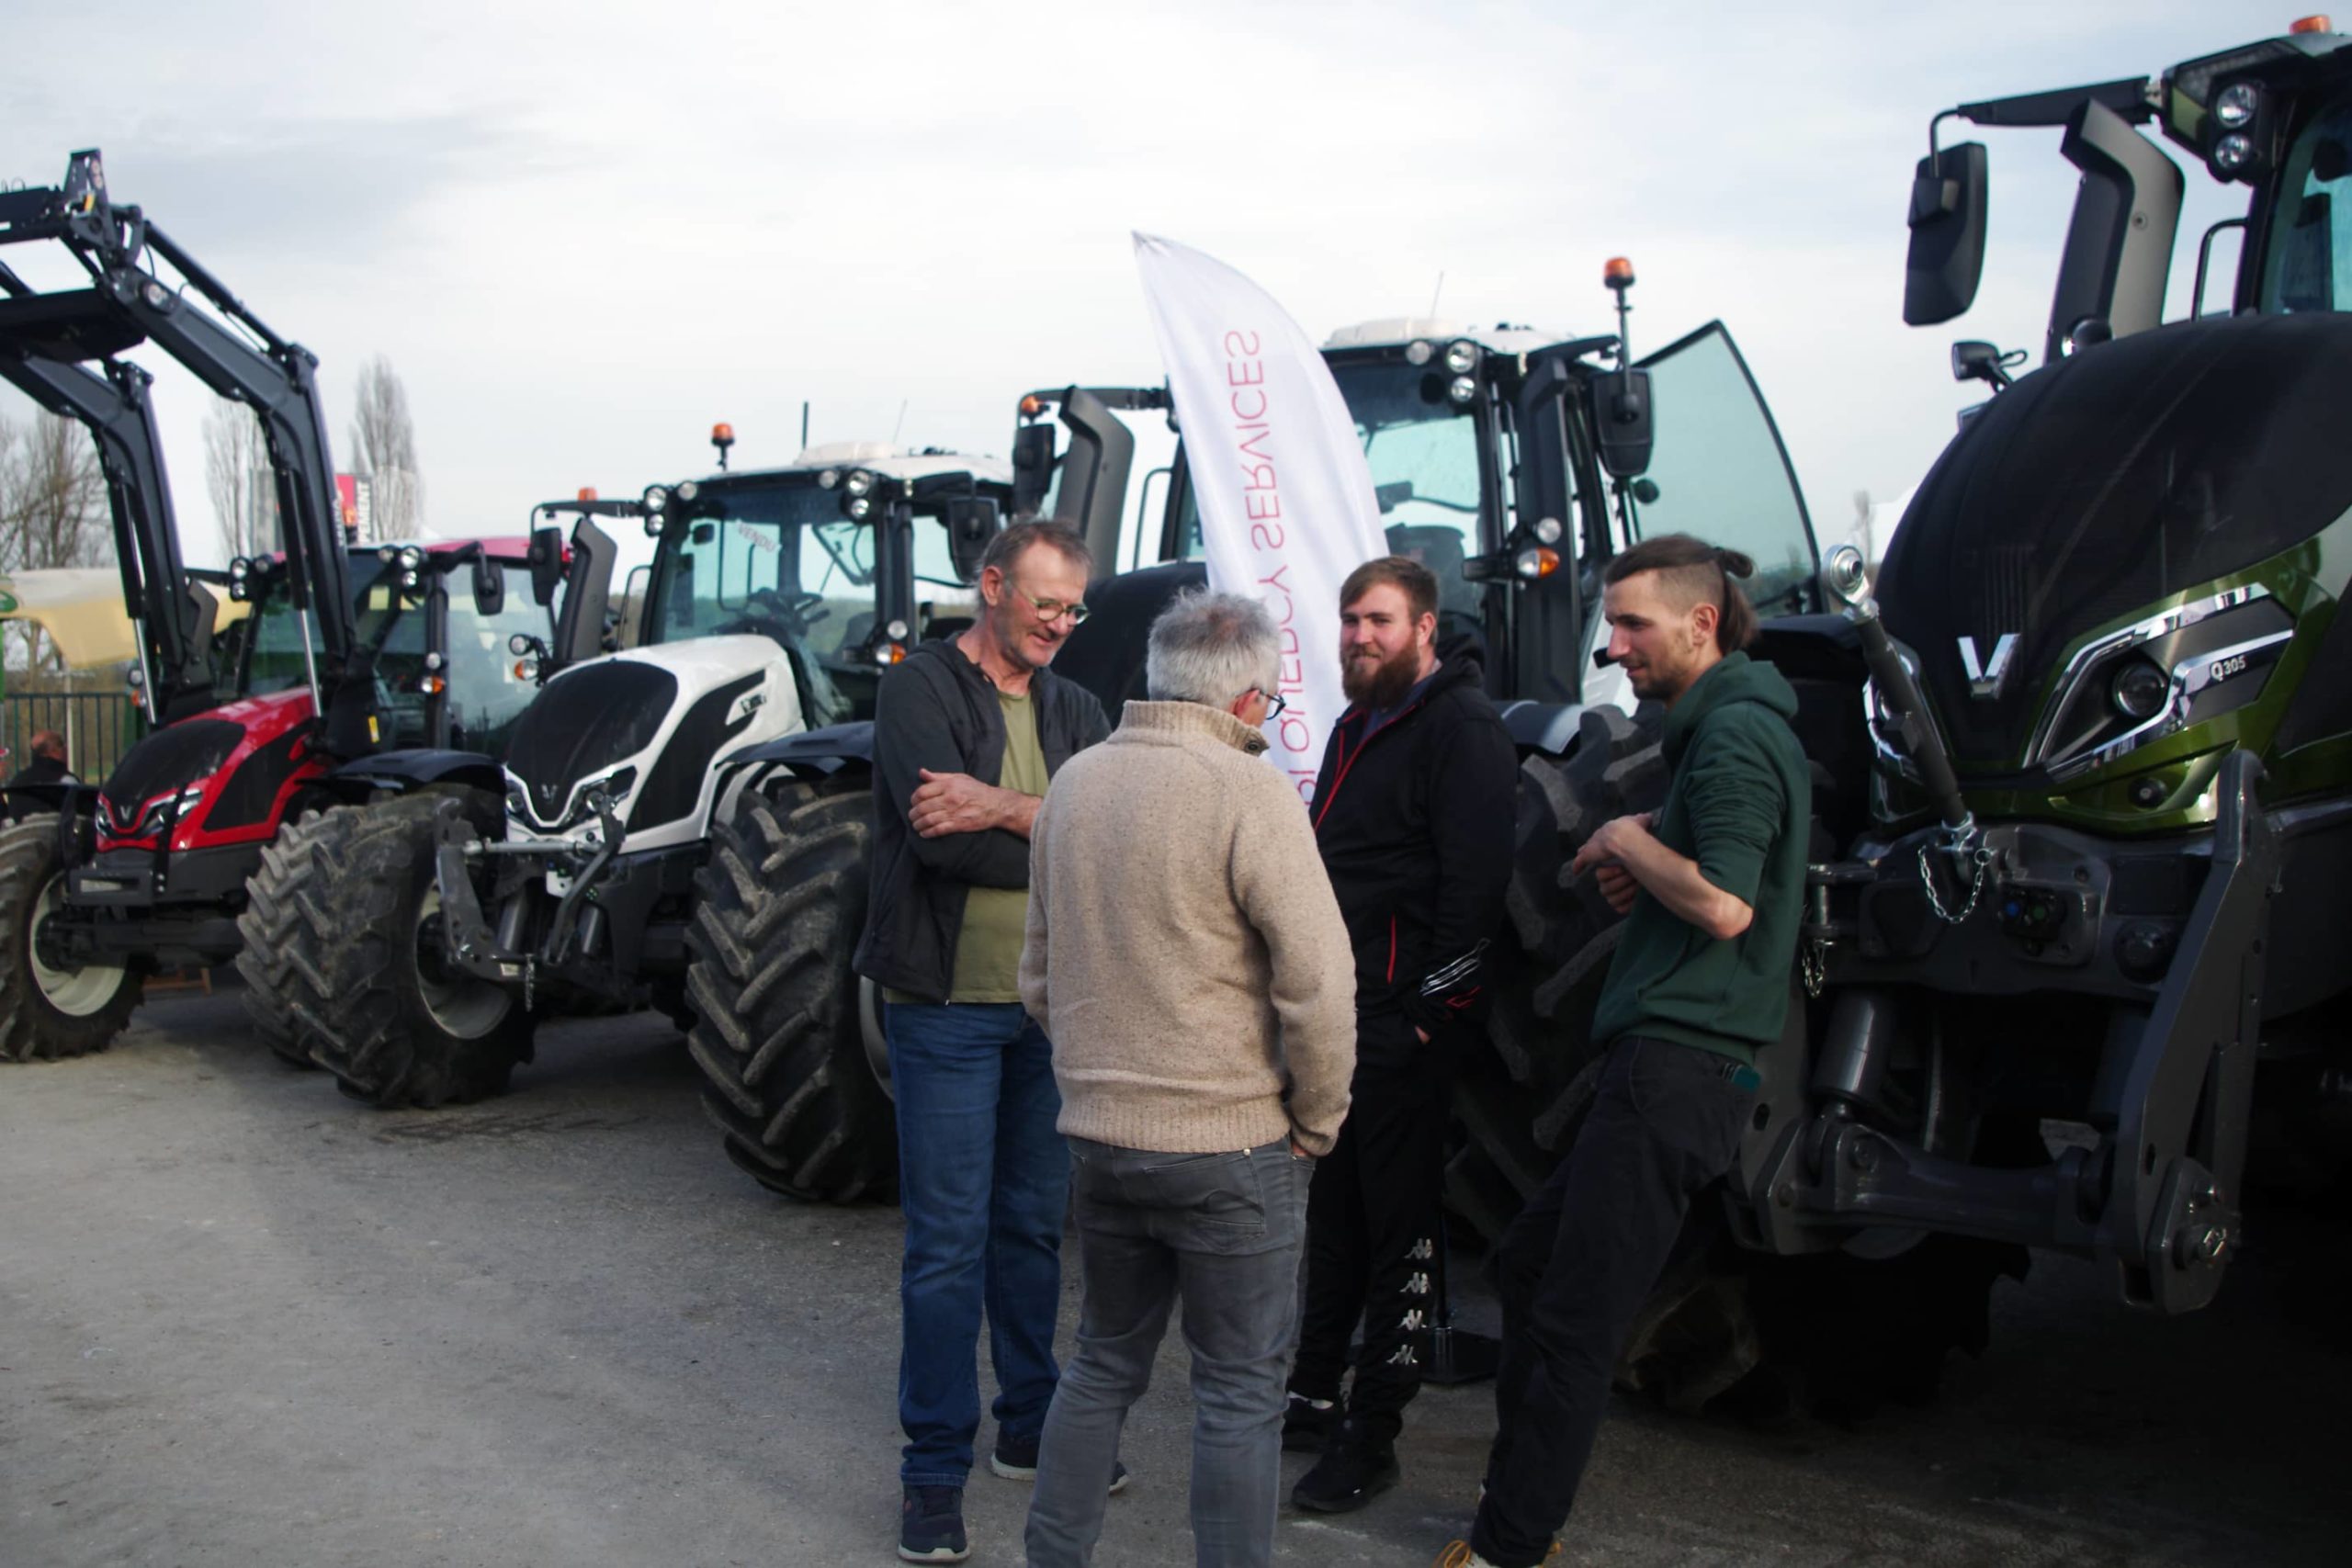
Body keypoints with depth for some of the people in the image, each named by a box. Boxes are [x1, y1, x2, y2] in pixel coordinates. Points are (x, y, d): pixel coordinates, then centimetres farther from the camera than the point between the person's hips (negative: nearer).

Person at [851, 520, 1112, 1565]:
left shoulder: (1072, 711, 10)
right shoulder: (920, 688, -7)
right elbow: (945, 845, -21)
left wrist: (1003, 808, -21)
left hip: (1048, 1006, 6)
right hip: (949, 1004, -5)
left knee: (1034, 1226, 16)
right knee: (947, 1242, -1)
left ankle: (1030, 1428, 31)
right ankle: (936, 1466, 10)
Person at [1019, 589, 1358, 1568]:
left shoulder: (1074, 783, 5)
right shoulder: (1248, 793, -16)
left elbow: (1040, 972, 14)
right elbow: (1318, 982, -19)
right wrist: (1315, 1122, -5)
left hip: (1096, 1133, 6)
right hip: (1229, 1146, -6)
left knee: (1103, 1363, 21)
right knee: (1238, 1392, 7)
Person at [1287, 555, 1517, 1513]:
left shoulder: (1461, 729, -11)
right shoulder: (1357, 727, 19)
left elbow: (1476, 883, -18)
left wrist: (1435, 1010, -19)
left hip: (1404, 1026, -9)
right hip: (1338, 1015, 9)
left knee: (1398, 1227, 0)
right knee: (1332, 1212, 17)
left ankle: (1371, 1435, 8)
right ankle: (1314, 1398, 29)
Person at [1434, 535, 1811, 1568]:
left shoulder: (1734, 733, -11)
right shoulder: (1724, 726, 21)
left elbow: (1725, 904, -23)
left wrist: (1630, 840, -8)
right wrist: (1642, 877, 10)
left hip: (1677, 1066, -11)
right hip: (1673, 1063, 11)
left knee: (1574, 1324, -8)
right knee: (1529, 1261, 17)